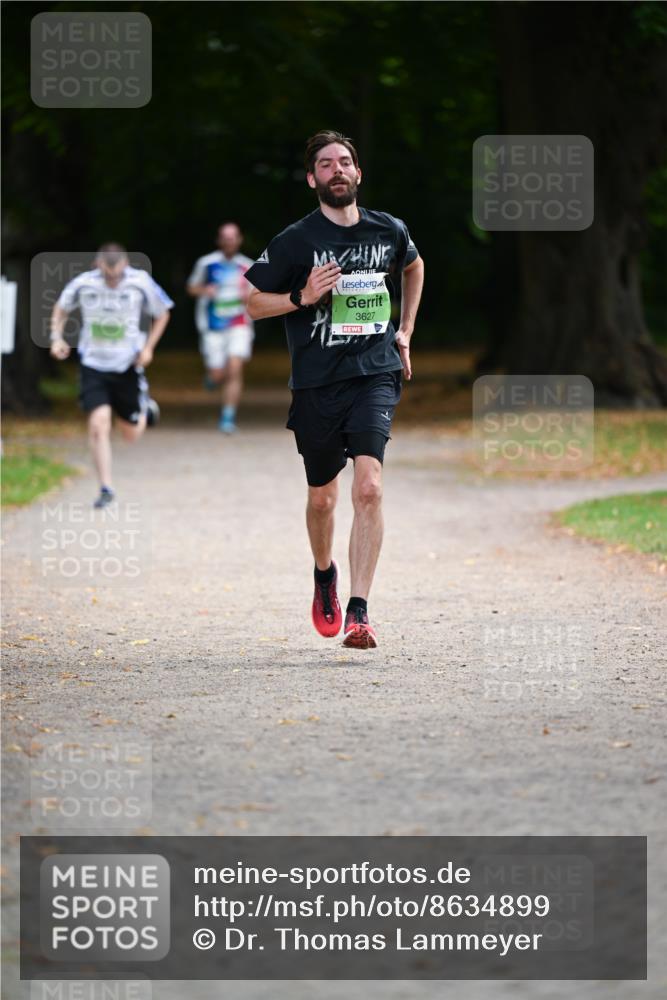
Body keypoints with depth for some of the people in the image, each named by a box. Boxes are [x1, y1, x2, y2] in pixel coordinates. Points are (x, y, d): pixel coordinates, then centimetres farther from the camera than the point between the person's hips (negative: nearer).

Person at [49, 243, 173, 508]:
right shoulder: (83, 283, -10)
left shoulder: (140, 283, -12)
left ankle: (145, 409, 46)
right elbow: (61, 308, 9)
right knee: (99, 425, -16)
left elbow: (162, 314, 5)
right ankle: (106, 488, -5)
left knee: (132, 434, 10)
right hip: (93, 365, 0)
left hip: (128, 366, 0)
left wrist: (148, 347, -5)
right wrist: (57, 337, -6)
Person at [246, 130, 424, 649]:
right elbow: (250, 301, 3)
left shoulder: (390, 231, 5)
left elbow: (414, 267, 29)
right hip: (316, 383, 0)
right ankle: (325, 574, 44)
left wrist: (405, 331, 20)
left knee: (369, 487, -18)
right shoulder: (295, 241, -4)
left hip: (375, 376, 0)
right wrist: (303, 298, -13)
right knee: (322, 497, 12)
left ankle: (358, 611, -18)